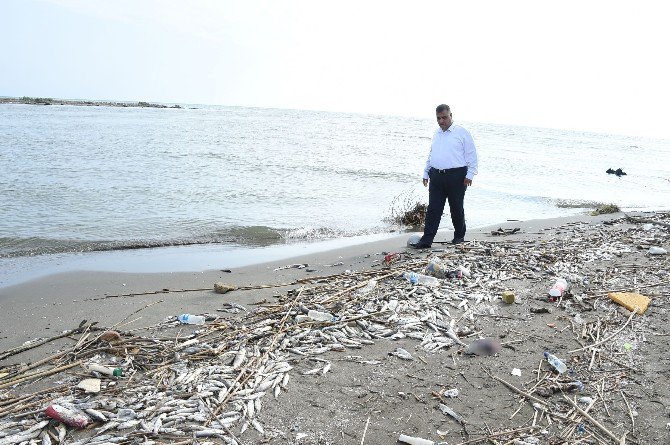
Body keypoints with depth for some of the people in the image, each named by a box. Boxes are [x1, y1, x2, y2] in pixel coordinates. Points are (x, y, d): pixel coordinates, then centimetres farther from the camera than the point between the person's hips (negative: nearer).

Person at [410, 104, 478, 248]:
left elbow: (472, 154, -3)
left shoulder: (461, 132, -1)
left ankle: (459, 236, 24)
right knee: (433, 209, 0)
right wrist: (426, 173, 19)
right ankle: (426, 240, 0)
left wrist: (469, 174, -10)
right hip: (436, 176, 5)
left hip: (456, 176, -5)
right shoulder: (436, 134, 17)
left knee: (456, 208, 7)